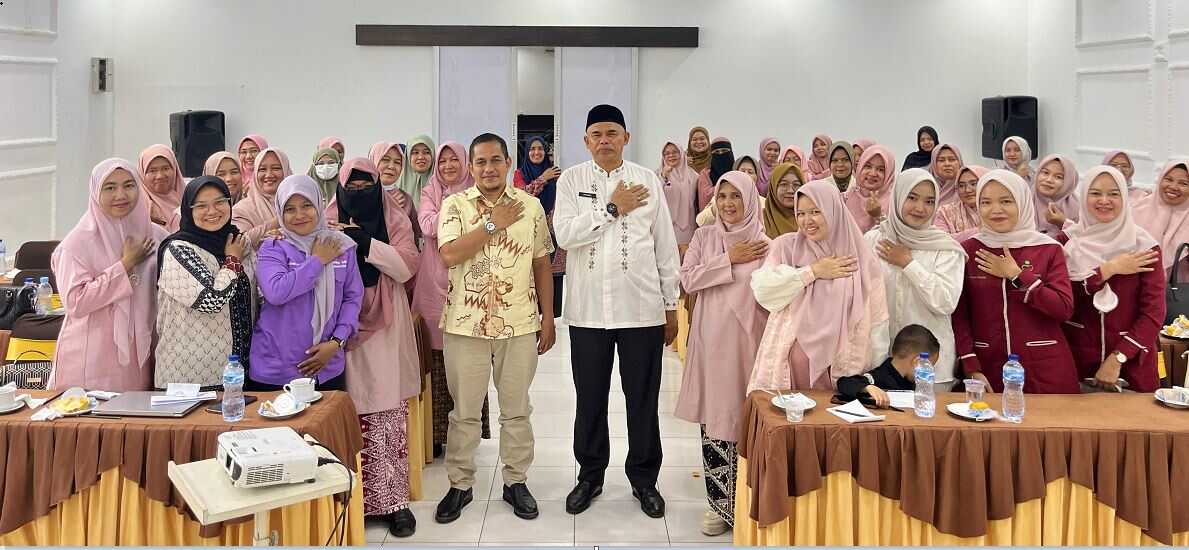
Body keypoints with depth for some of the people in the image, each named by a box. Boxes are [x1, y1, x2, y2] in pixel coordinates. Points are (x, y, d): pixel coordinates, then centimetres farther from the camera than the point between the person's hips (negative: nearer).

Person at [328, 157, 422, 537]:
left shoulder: (395, 220, 5)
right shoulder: (329, 223, 7)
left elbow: (407, 267, -8)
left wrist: (365, 242, -18)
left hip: (386, 328, 0)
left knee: (388, 416, -1)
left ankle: (394, 500, 6)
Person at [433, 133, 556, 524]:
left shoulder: (530, 205, 4)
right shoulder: (454, 205, -1)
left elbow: (542, 264, 7)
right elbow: (449, 254, -17)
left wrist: (548, 318, 4)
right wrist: (494, 224, -15)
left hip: (519, 324, 1)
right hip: (466, 324, -1)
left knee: (517, 409, 11)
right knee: (464, 411, 9)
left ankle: (515, 481, 25)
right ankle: (460, 485, 23)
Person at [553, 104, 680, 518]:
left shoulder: (648, 180, 4)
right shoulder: (571, 180, 3)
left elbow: (666, 245, 6)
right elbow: (564, 234, -10)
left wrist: (672, 305, 6)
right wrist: (613, 209, -11)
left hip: (642, 308, 0)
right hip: (587, 309, 0)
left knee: (643, 399, 8)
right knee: (590, 399, 11)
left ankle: (644, 478, 24)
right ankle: (590, 475, 27)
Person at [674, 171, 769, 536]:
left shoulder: (764, 245, -2)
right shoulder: (704, 237, 6)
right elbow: (687, 280, -4)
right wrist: (729, 260, -10)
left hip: (746, 340, -2)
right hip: (710, 340, 2)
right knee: (713, 422, 5)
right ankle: (720, 504, 17)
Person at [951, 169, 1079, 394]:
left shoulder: (1049, 249, 1)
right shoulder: (968, 249, 2)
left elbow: (1065, 309, -9)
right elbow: (959, 314, -1)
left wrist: (1016, 275, -12)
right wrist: (971, 368, -8)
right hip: (989, 366, 0)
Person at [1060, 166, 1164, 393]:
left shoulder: (1144, 245, -3)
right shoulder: (1068, 242, 0)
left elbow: (1153, 312, -7)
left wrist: (1117, 359, -15)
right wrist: (1108, 270, -16)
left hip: (1130, 362, 0)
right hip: (1077, 360, 0)